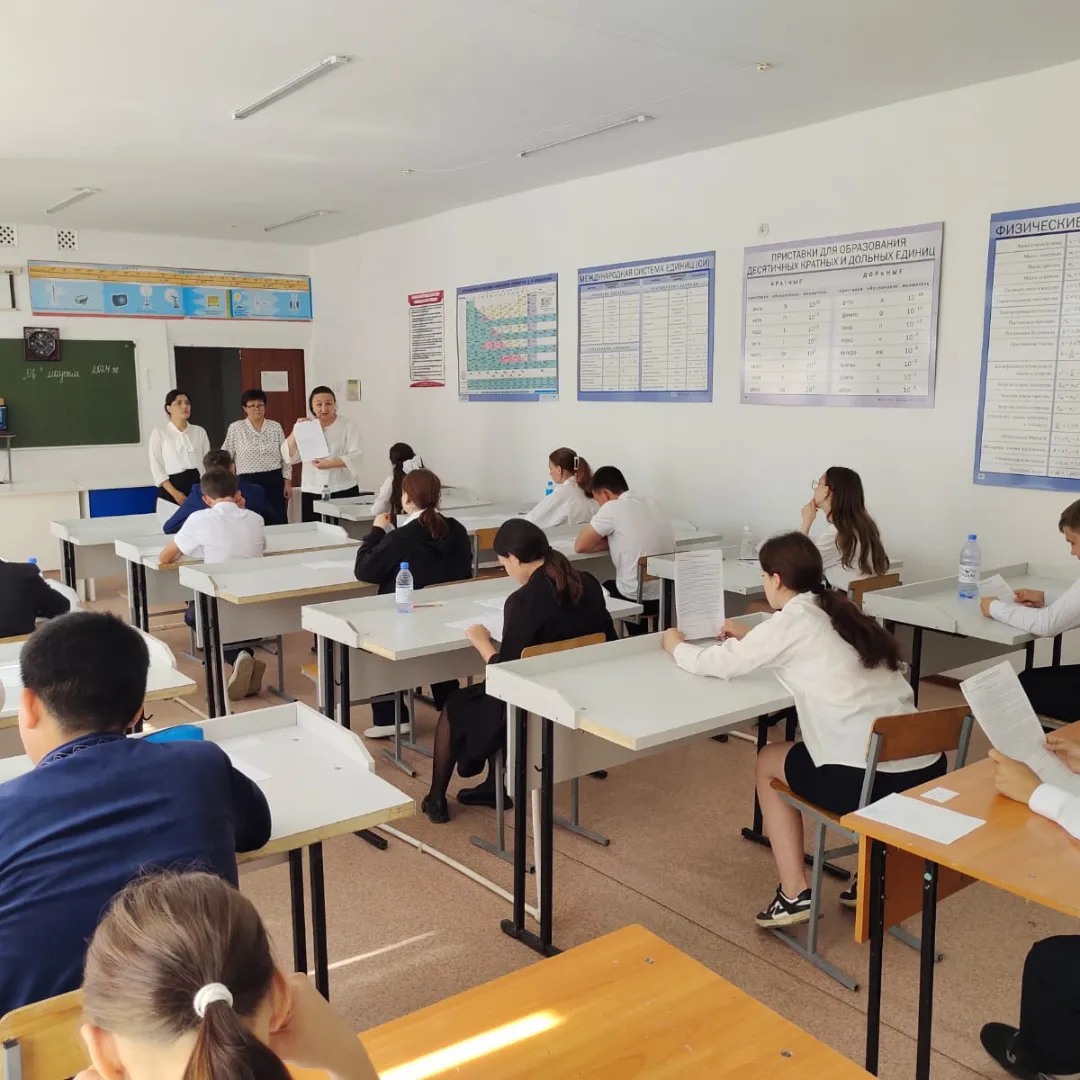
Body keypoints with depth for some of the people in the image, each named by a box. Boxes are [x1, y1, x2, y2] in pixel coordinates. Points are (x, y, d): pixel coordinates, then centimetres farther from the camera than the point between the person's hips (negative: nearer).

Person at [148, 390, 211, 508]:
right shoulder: (159, 433, 2)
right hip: (171, 487, -2)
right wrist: (175, 493, -12)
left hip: (197, 485, 2)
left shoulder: (200, 431, 10)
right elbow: (156, 468, -3)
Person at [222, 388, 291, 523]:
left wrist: (288, 483, 4)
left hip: (274, 482, 2)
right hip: (248, 482, -2)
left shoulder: (276, 426, 6)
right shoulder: (235, 428, 1)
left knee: (278, 523, 0)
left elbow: (285, 456, 8)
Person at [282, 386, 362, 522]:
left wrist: (329, 464, -22)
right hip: (311, 493, 2)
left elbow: (355, 456, -9)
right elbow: (289, 456, 3)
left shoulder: (347, 426, 3)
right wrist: (296, 431, -9)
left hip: (343, 491, -2)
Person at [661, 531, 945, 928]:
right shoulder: (840, 612, 15)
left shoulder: (792, 619, -5)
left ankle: (794, 894, 17)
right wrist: (752, 638, 36)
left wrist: (676, 646, 22)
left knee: (768, 762, 21)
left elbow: (721, 664, 4)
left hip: (867, 778, -7)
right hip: (927, 769, 7)